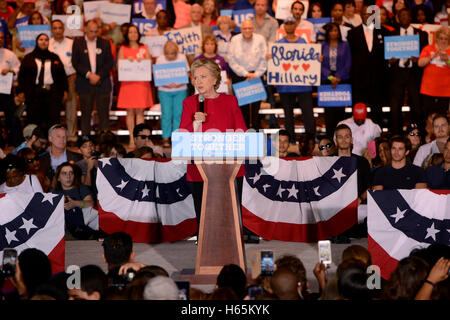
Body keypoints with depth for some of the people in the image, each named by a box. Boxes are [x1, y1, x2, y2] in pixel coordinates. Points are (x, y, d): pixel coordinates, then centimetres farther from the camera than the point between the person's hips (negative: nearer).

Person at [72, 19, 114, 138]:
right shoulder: (78, 42, 5)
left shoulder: (105, 43, 8)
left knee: (103, 113, -1)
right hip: (85, 83, -1)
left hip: (102, 83, 1)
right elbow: (75, 62, -1)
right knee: (85, 114, 1)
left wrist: (99, 76, -9)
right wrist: (88, 74, -12)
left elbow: (110, 62, 4)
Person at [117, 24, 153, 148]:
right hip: (128, 82, 0)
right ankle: (131, 139, 1)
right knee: (130, 111, -2)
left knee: (140, 111, -3)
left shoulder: (144, 48, 13)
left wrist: (142, 61, -10)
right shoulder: (123, 49, 11)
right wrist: (128, 60, -12)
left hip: (142, 83, 0)